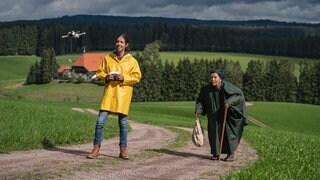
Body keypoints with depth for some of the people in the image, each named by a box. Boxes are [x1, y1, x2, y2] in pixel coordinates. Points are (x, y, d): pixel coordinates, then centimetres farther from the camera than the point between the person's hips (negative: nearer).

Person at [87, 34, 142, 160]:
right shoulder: (108, 58, 9)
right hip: (109, 91, 2)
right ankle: (96, 149, 5)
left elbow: (137, 77, 0)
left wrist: (124, 78, -14)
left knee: (123, 122, 3)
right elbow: (99, 72, 14)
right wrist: (106, 77, -6)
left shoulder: (132, 61, 2)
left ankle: (123, 150, 15)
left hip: (123, 93, -1)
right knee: (101, 120, -5)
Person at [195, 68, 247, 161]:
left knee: (228, 132, -5)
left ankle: (231, 154, 4)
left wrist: (229, 102, -36)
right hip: (214, 115, 4)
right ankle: (216, 153, 19)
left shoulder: (227, 87, -21)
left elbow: (239, 94, -22)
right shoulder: (207, 89, -7)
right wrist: (198, 111, -10)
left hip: (227, 114, -4)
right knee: (214, 133, 7)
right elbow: (200, 99, 4)